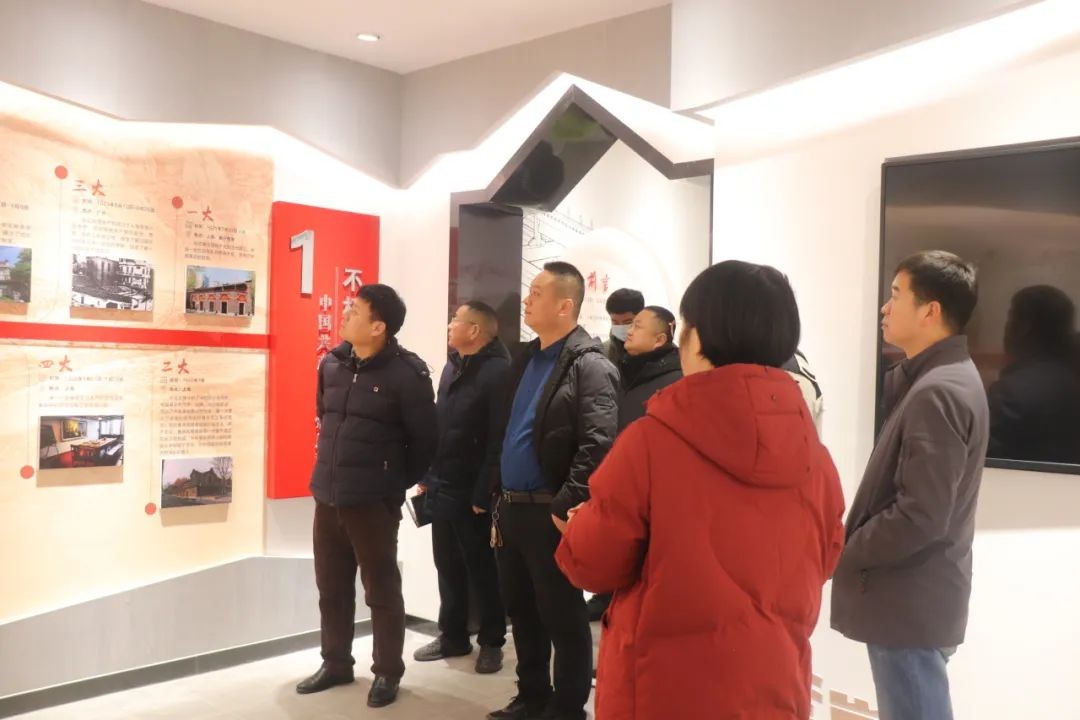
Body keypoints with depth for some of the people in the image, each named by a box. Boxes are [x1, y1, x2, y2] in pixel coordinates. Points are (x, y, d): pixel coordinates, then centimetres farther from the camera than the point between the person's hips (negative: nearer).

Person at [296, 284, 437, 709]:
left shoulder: (406, 374, -14)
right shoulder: (332, 364, 4)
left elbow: (424, 440, -7)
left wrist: (396, 483, 2)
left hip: (374, 502, -6)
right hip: (327, 496, 6)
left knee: (381, 591, 8)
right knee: (331, 588, 17)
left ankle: (387, 673, 24)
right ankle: (336, 663, 35)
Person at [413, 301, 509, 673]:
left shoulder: (497, 372, -16)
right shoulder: (452, 367, 13)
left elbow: (499, 439, -21)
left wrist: (484, 493, -21)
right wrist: (427, 476, 14)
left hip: (472, 493, -8)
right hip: (441, 488, 8)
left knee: (482, 570, 6)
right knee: (448, 566, 16)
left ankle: (491, 642, 21)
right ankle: (453, 636, 31)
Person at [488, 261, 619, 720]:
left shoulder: (588, 366, -13)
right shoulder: (526, 359, 14)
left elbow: (597, 446, -22)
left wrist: (565, 506, -21)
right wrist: (501, 501, 15)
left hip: (550, 513, -8)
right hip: (512, 508, 8)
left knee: (562, 617, 5)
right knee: (521, 612, 18)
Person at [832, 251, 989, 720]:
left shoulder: (937, 393, -22)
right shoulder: (939, 379, 10)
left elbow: (919, 516, -26)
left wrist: (840, 553, -14)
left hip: (910, 604, -10)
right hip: (912, 598, 10)